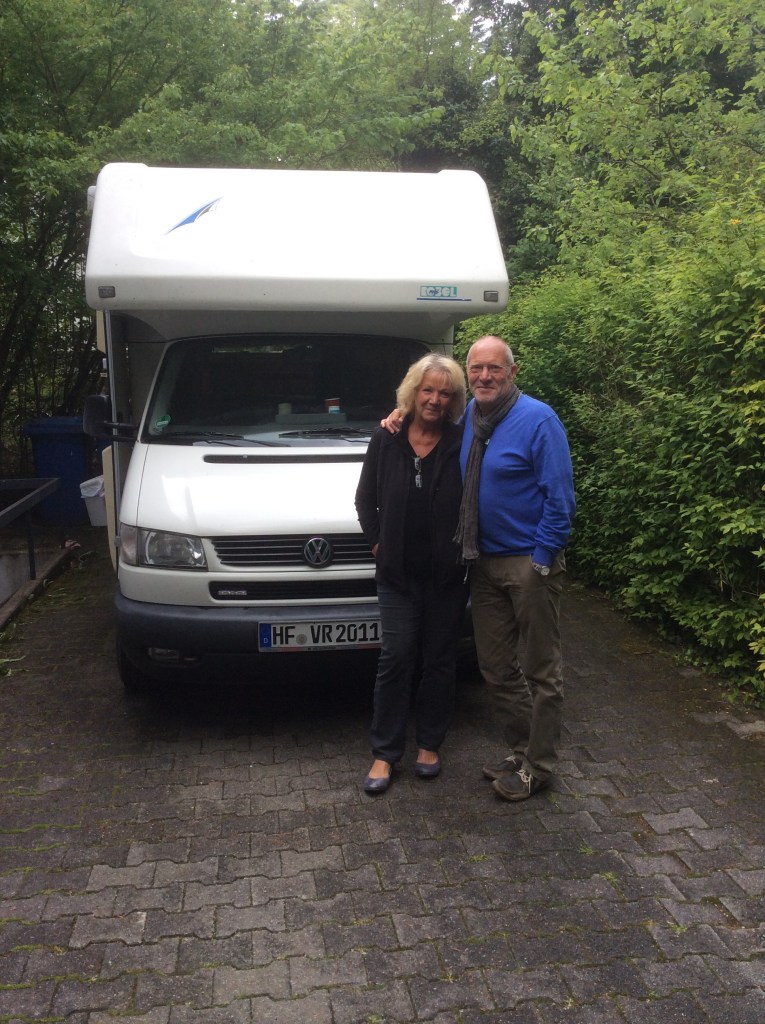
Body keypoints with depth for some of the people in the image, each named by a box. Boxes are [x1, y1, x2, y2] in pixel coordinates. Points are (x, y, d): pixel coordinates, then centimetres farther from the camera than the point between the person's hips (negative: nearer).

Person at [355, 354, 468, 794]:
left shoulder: (463, 443, -5)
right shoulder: (386, 440, 0)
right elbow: (365, 499, 9)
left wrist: (465, 548, -4)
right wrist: (377, 542, 1)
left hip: (447, 574, 0)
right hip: (397, 572, 1)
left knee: (439, 659, 11)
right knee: (396, 658, 2)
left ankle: (430, 744, 27)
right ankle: (385, 753, 14)